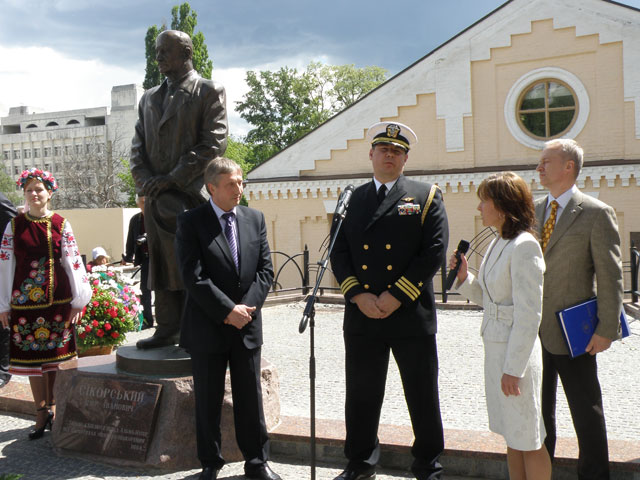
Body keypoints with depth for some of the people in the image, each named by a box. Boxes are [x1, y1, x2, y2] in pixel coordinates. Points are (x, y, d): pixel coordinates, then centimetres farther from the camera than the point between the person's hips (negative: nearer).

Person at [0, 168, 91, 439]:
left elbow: (73, 261, 1)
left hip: (57, 301, -1)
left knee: (55, 356, 5)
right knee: (31, 356, 4)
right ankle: (42, 414, 13)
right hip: (25, 302, 1)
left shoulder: (61, 225, 2)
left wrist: (78, 301, -2)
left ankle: (52, 408, 19)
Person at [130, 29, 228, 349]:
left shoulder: (209, 93, 2)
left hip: (192, 196, -6)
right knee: (160, 263, 7)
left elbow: (213, 144, -8)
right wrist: (147, 181, -3)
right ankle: (167, 329, 15)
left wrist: (173, 179, -13)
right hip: (156, 199, 6)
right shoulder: (150, 98, 21)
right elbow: (138, 146, 16)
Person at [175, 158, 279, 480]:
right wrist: (227, 311, -17)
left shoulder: (255, 219, 7)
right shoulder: (191, 222, -5)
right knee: (208, 401, 8)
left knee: (250, 398, 9)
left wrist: (247, 307, -9)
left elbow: (265, 269, 4)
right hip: (207, 327, -3)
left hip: (247, 325, 3)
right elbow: (194, 277, -14)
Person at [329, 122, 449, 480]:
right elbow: (339, 252, 5)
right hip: (362, 316, 3)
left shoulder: (427, 197, 2)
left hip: (412, 316, -2)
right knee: (361, 394, 12)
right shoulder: (352, 200, 11)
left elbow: (435, 252, -7)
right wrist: (358, 295, -10)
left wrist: (397, 296, -13)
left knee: (423, 396, 7)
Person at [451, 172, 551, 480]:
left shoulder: (524, 246, -18)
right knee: (512, 436, 18)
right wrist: (464, 277, 1)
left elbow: (529, 315, -20)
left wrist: (513, 368, -20)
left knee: (528, 440, 4)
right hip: (496, 348, 9)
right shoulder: (497, 244, 11)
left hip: (517, 351, -9)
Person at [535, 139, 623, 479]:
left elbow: (610, 276, -11)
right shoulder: (534, 211, 9)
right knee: (538, 409, 17)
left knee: (586, 412, 7)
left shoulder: (597, 214, -9)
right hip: (533, 330, 6)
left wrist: (606, 330, -14)